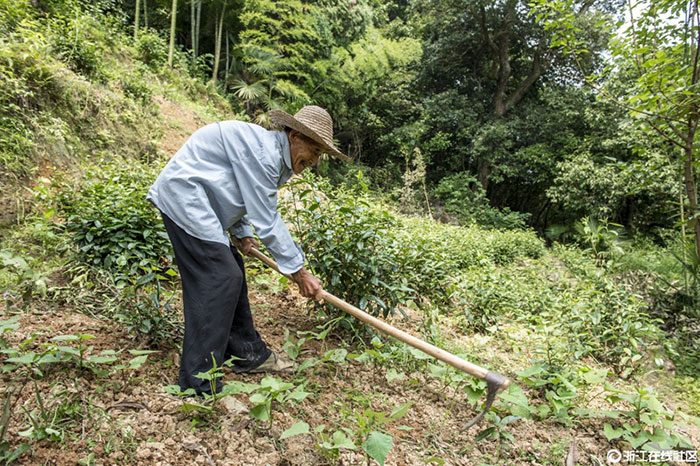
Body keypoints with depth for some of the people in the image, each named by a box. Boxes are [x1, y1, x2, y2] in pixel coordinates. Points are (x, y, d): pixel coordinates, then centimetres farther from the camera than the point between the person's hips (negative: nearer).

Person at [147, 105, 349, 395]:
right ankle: (199, 387, -8)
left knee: (231, 273, 12)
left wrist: (241, 233, 10)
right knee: (219, 279, -16)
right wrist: (299, 272, -16)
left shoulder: (275, 156, 12)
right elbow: (266, 222, -22)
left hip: (196, 201, 11)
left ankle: (248, 355, 25)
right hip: (184, 195, -11)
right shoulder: (262, 150, -21)